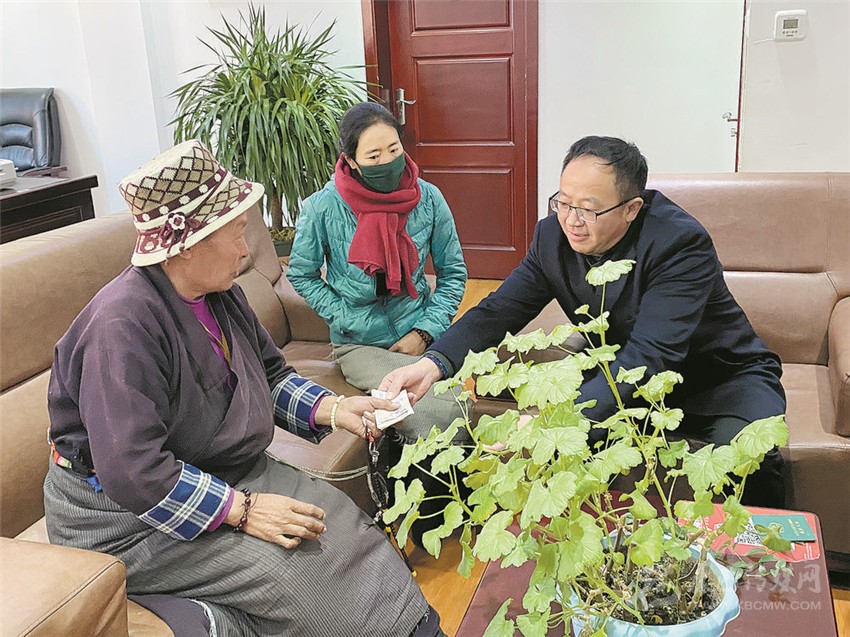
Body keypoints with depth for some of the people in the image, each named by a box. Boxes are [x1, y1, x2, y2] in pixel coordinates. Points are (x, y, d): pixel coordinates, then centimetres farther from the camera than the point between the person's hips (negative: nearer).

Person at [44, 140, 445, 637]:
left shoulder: (222, 294, 2)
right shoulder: (122, 325, -27)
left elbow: (271, 374, 13)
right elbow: (134, 472, -31)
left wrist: (334, 408, -3)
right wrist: (241, 510, -28)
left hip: (226, 474, 8)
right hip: (127, 515, -8)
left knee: (340, 521, -9)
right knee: (284, 573, -22)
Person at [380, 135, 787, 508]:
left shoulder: (682, 242, -28)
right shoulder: (554, 235, -11)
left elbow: (650, 355, -38)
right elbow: (499, 310, -9)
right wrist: (432, 363, -28)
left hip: (722, 374, -3)